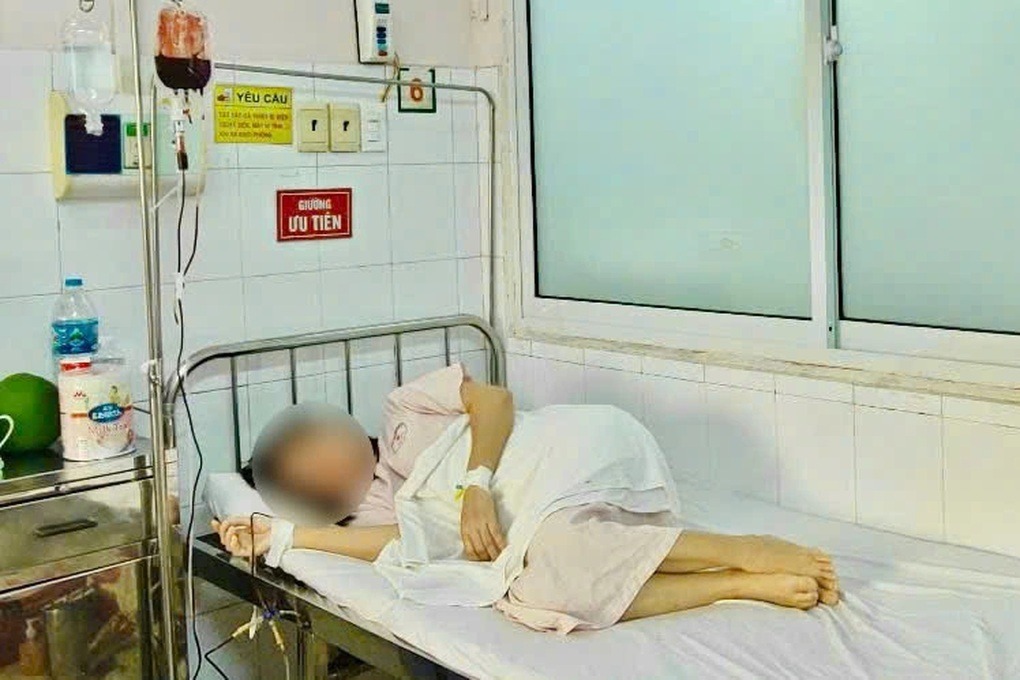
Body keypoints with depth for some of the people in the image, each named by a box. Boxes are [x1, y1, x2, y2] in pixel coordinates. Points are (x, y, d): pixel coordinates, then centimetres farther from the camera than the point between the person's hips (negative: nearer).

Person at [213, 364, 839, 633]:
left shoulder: (404, 407, 12)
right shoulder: (371, 505, 19)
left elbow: (495, 398, -2)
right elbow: (406, 537, -4)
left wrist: (478, 486, -18)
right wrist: (281, 534, -3)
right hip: (523, 528, 4)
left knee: (556, 548, -35)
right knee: (534, 594, -29)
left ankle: (745, 551, -22)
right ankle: (750, 585, -28)